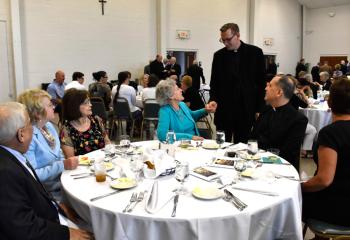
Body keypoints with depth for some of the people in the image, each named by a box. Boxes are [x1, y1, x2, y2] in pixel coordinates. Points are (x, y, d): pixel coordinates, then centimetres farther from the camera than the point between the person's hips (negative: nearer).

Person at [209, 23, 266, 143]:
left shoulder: (255, 52, 1)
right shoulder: (218, 55, 6)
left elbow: (262, 82, 2)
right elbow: (214, 83, 10)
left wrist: (259, 109, -2)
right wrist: (213, 100, -9)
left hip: (246, 109, -1)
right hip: (224, 110, 1)